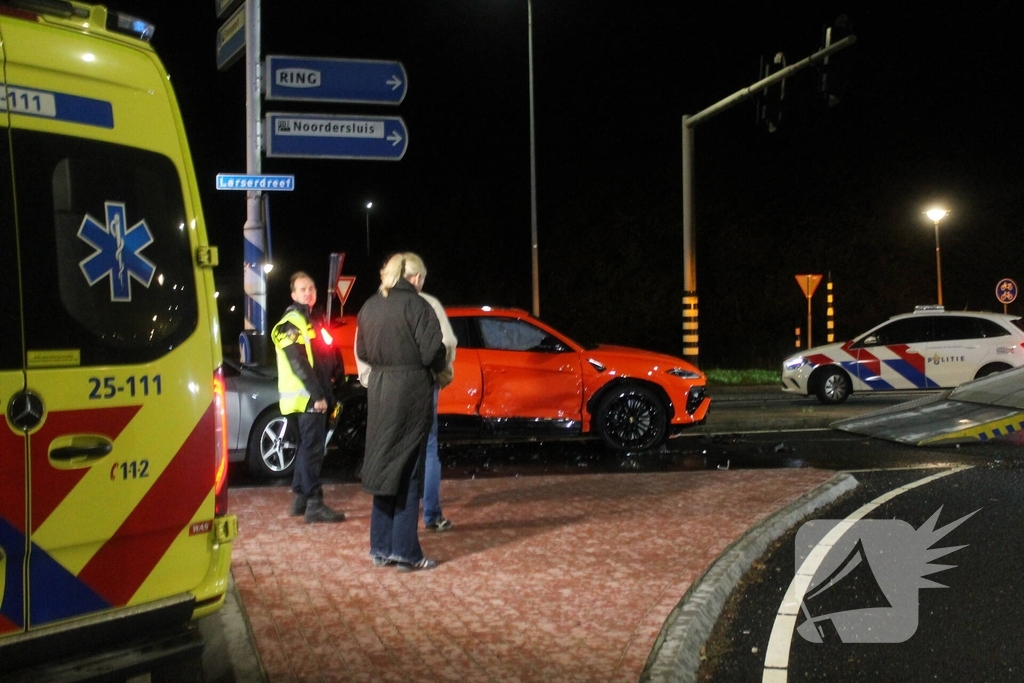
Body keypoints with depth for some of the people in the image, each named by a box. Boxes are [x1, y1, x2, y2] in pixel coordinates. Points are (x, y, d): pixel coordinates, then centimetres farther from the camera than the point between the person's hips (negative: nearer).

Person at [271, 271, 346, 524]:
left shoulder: (309, 321, 19)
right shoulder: (291, 324, -11)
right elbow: (298, 364, -19)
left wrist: (325, 393, 13)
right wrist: (317, 395, -22)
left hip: (315, 396, 10)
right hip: (307, 398, -10)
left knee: (308, 447, 14)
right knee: (313, 449, -10)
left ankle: (300, 498, 21)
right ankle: (314, 504, -8)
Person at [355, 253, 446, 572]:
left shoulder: (369, 307, 8)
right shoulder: (417, 306, -11)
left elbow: (361, 351, 14)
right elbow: (432, 352, -14)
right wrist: (440, 368, 6)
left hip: (378, 390, 6)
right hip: (411, 391, -6)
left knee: (384, 467, 13)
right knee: (408, 470, 0)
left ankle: (381, 548, 17)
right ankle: (405, 551, 1)